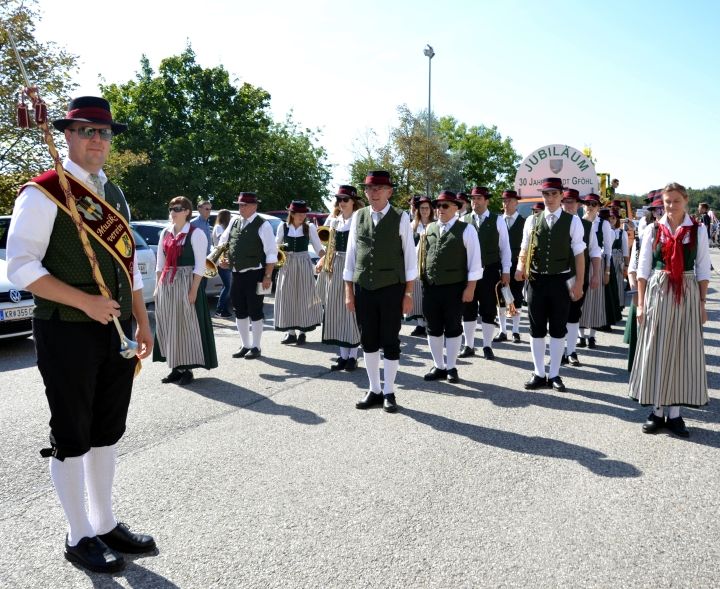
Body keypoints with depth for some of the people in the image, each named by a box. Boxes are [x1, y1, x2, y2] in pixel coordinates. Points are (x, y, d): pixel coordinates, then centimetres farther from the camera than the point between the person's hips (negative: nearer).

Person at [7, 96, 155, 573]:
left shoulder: (115, 196, 14)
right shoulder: (44, 192, -8)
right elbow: (20, 267, -13)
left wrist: (142, 324, 13)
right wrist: (86, 301, -19)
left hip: (117, 332, 7)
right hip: (68, 333, -7)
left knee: (107, 434, 15)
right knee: (72, 438, 6)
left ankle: (105, 523, 31)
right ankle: (80, 536, 22)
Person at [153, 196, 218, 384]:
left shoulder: (196, 234, -6)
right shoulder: (165, 233, 13)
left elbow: (200, 265, -10)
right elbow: (160, 262, 16)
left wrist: (194, 290, -16)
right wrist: (158, 286, 10)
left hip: (187, 282, -6)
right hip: (166, 284, 6)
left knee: (186, 325, -1)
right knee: (168, 326, 8)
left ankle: (187, 368, 9)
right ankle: (175, 367, 18)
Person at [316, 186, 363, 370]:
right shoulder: (332, 220, 12)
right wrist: (323, 260, 4)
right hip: (335, 268, 5)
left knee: (352, 310, -1)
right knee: (337, 311, 6)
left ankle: (353, 355, 9)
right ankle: (343, 354, 16)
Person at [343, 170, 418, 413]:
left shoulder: (400, 218, -1)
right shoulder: (358, 217, 6)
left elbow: (410, 256, -1)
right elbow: (351, 254, 8)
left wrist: (408, 292, -4)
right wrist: (349, 291, 5)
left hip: (391, 289, -3)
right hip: (363, 289, 3)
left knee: (390, 341, 4)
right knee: (368, 341, 9)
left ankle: (389, 393, 18)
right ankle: (374, 390, 23)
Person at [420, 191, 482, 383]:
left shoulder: (466, 230, -4)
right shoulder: (429, 229, 11)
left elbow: (474, 260, -6)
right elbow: (421, 255, 17)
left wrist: (470, 287, -10)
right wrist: (422, 279, 12)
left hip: (454, 288, -4)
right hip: (430, 287, 5)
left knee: (453, 328, 6)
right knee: (433, 328, 10)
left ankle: (451, 367, 18)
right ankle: (438, 366, 23)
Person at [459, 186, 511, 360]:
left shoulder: (497, 220, 0)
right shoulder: (464, 220, 3)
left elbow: (505, 247, 2)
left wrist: (505, 271, -2)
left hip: (490, 271, -1)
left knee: (489, 310, 4)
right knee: (468, 309, 7)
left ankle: (487, 346, 15)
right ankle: (469, 346, 18)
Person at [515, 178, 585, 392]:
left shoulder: (573, 221, -1)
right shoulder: (532, 220, 5)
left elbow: (579, 254, -1)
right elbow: (525, 248, 9)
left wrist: (579, 283, -5)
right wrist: (520, 267, -10)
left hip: (561, 280, -2)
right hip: (536, 280, 2)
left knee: (558, 329, 7)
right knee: (536, 329, 7)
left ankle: (554, 374, 18)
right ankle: (539, 373, 19)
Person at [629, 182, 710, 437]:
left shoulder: (698, 231, 2)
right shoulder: (653, 230, 3)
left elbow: (703, 270, 4)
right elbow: (643, 269, 3)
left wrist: (702, 304, 0)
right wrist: (641, 303, -1)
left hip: (687, 295, 0)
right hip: (657, 294, 0)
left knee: (682, 352, 3)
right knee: (655, 352, 3)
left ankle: (674, 413, 13)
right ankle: (657, 411, 14)